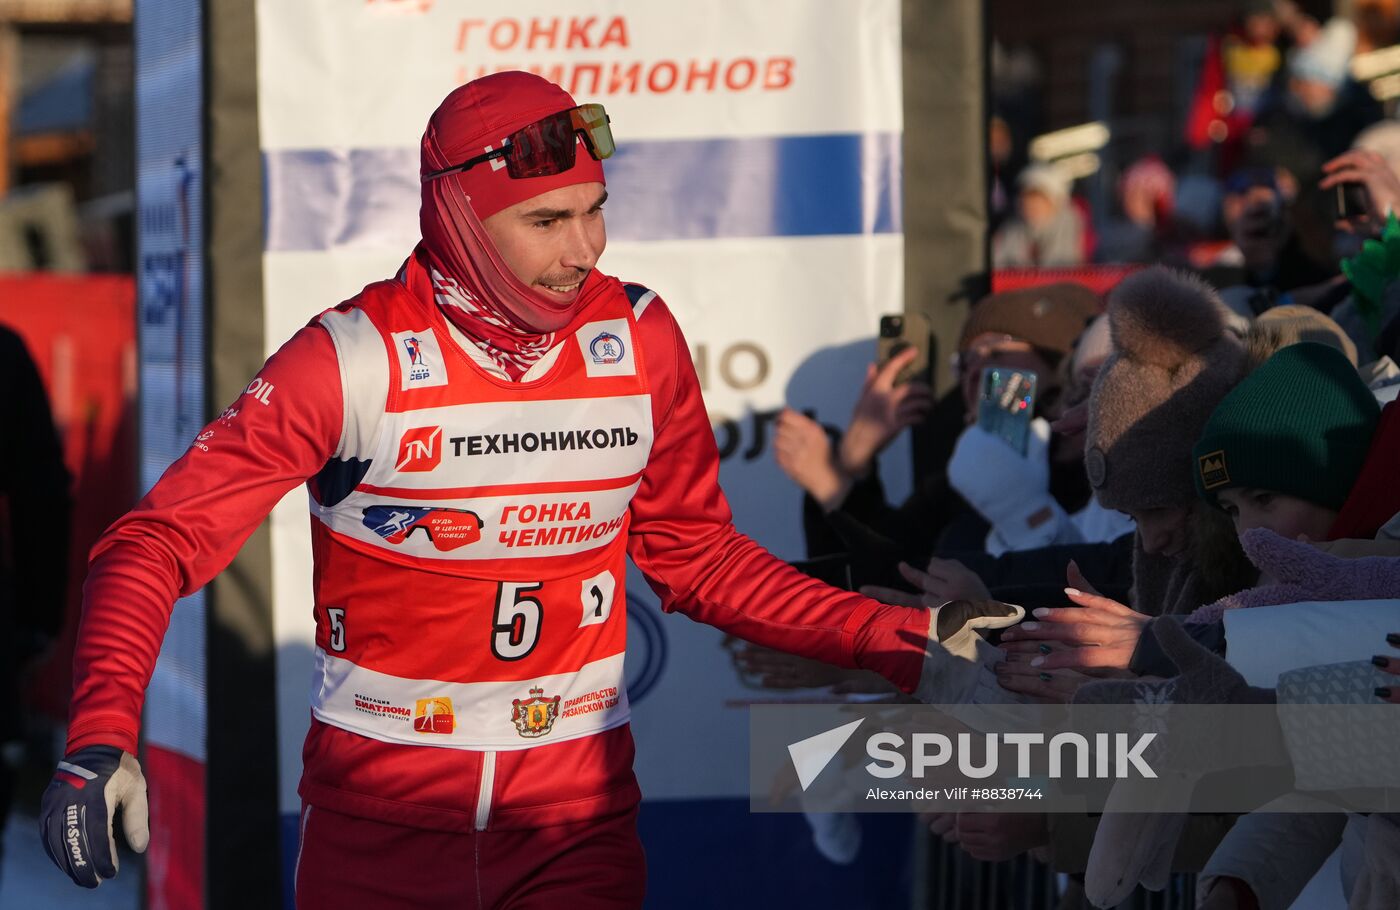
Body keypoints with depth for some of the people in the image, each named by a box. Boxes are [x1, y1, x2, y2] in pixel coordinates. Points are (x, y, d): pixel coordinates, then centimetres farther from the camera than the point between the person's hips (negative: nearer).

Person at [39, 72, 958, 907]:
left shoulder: (638, 341, -2)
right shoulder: (356, 361, -13)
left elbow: (695, 556, 9)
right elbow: (161, 539, -14)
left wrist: (893, 638, 0)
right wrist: (103, 734, -29)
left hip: (577, 819, 2)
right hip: (376, 814, -2)